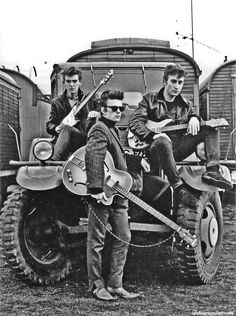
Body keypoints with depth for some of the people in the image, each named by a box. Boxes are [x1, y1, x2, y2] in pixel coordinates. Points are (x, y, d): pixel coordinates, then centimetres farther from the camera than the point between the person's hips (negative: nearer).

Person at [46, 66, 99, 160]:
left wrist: (94, 115, -9)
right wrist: (55, 129, -8)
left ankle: (54, 161, -44)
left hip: (84, 140, -1)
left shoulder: (89, 100, 15)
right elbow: (49, 125, 16)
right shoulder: (56, 102, 19)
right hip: (63, 140, 1)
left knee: (66, 128, -33)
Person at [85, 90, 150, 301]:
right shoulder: (99, 130, -12)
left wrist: (139, 160, 28)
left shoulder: (112, 130, 20)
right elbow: (93, 156, -28)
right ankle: (97, 286, 14)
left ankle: (115, 285, 20)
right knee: (97, 241, 3)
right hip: (102, 195, -10)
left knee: (123, 238, 11)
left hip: (117, 195, 10)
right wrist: (97, 188, -34)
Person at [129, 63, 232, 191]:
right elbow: (134, 123, -4)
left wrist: (194, 118, -1)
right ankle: (179, 187, -34)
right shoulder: (150, 99, 5)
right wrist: (154, 135, -21)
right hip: (155, 150, -5)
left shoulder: (185, 104, 19)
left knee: (210, 129, -7)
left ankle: (212, 171, -22)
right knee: (163, 141, -42)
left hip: (178, 149, 5)